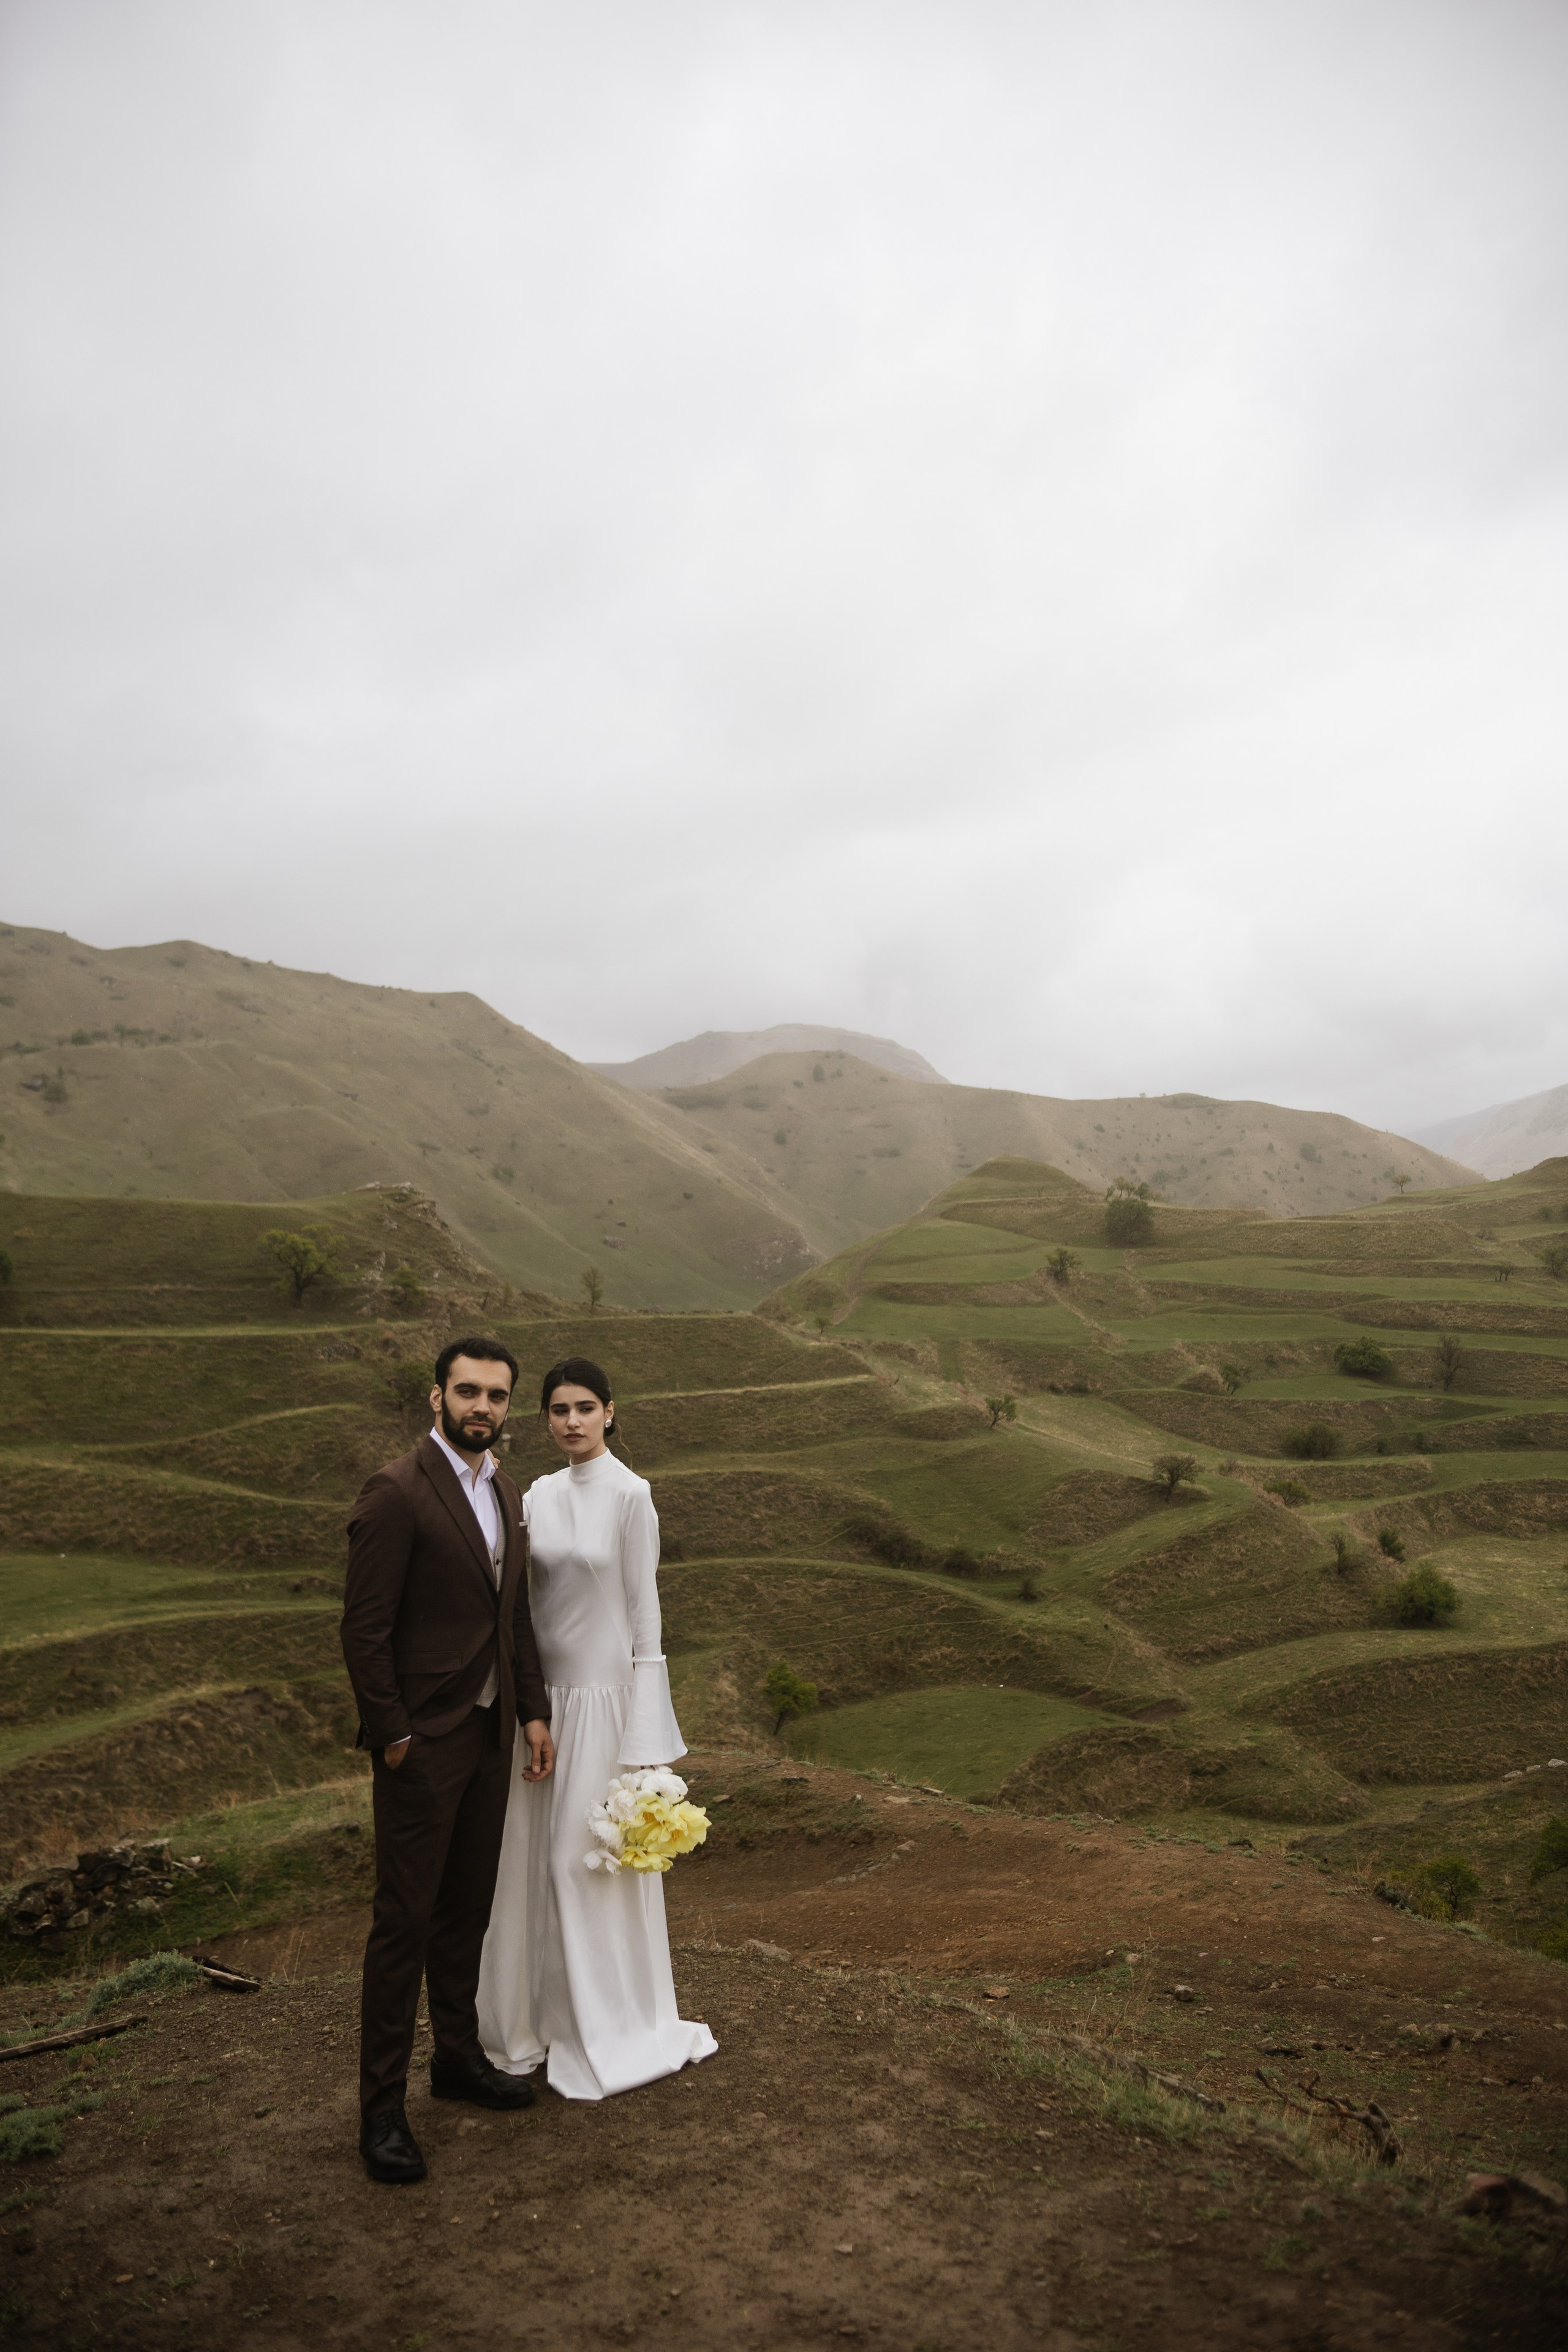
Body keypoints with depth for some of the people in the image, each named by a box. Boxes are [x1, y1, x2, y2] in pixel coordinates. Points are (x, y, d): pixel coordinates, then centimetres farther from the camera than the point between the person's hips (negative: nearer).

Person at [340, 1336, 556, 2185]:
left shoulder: (506, 1495, 9)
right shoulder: (396, 1492, -16)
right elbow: (365, 1628, -16)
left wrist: (533, 1713, 11)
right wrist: (391, 1735, -15)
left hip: (491, 1736, 7)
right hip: (422, 1742, -7)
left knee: (467, 1907, 18)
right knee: (404, 1918, 1)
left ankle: (458, 2055, 34)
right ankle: (382, 2107, 13)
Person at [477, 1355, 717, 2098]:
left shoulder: (630, 1495, -11)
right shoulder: (540, 1495, 6)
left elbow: (644, 1610, -11)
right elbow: (531, 1599, 10)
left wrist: (642, 1740, -12)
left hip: (602, 1696, -6)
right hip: (543, 1695, 6)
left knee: (591, 1859, 3)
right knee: (533, 1858, 12)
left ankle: (607, 2034, 21)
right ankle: (544, 2017, 30)